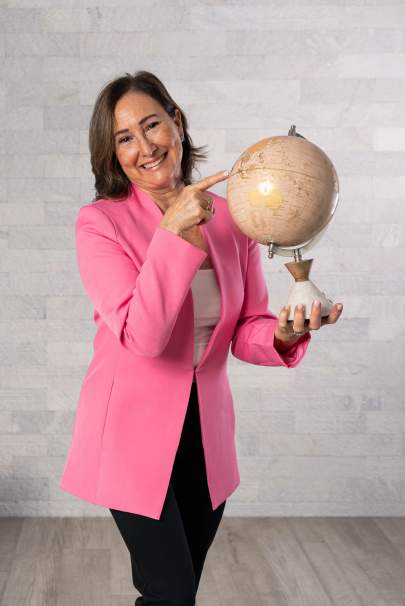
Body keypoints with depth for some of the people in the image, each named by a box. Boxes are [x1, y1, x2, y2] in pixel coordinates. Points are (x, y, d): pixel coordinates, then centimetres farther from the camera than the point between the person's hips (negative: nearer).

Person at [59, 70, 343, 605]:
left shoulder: (231, 218, -1)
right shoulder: (100, 222, -13)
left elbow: (246, 333, 3)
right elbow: (142, 336, -24)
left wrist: (283, 334, -19)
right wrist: (174, 232, -28)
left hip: (207, 432, 4)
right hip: (134, 432, -4)